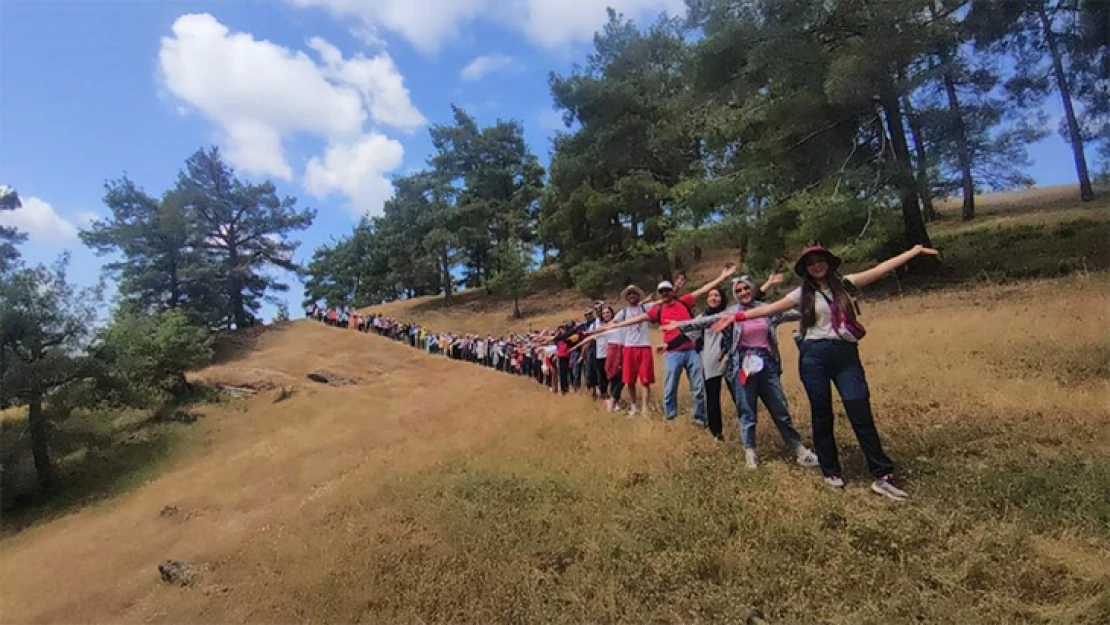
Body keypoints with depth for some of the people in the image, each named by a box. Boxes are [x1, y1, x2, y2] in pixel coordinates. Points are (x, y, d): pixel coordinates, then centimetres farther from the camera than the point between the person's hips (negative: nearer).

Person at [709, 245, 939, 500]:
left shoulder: (845, 284, 8)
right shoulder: (803, 294, 6)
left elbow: (881, 269, 6)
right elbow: (768, 309, 5)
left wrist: (915, 251, 3)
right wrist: (737, 316, 0)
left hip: (846, 355, 0)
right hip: (814, 357, 0)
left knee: (862, 414, -5)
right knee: (822, 416, 7)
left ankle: (883, 476, 1)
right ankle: (831, 472, 20)